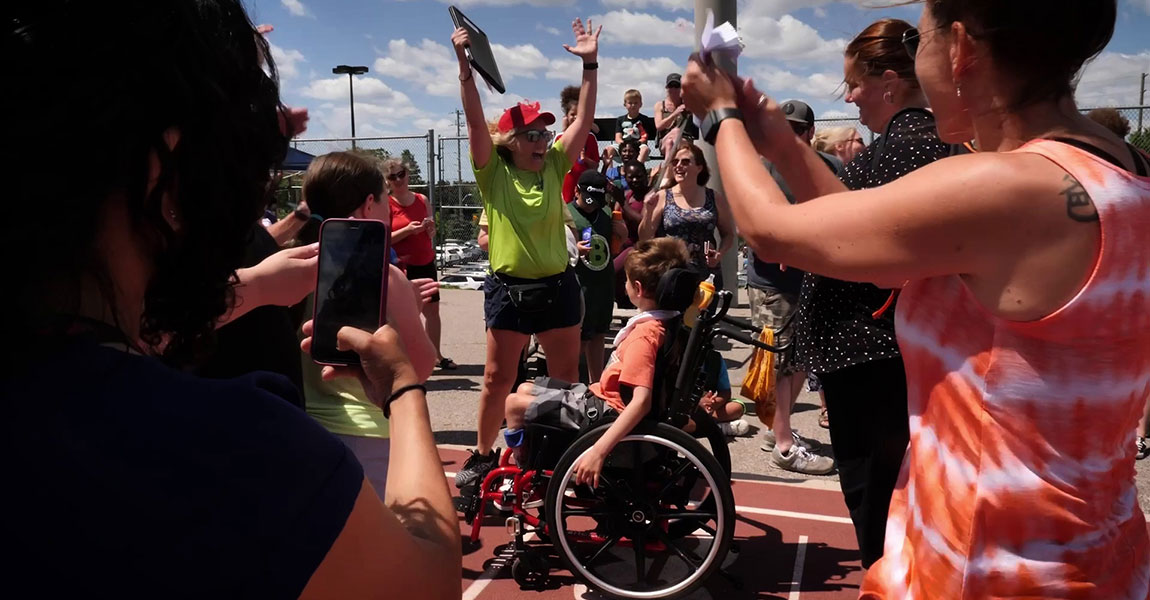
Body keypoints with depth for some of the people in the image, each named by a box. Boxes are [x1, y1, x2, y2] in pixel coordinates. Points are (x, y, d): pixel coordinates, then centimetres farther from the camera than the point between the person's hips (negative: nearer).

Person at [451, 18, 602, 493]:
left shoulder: (554, 167, 3)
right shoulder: (493, 174, -4)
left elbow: (584, 120, -2)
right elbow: (475, 119, -14)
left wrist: (590, 65, -9)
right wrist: (465, 64, -22)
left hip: (558, 285, 2)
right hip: (509, 288, -2)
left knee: (567, 376, 10)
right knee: (497, 379, 8)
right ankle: (483, 455, 24)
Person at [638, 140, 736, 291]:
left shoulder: (715, 198, 3)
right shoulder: (662, 197, 0)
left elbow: (728, 234, 13)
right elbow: (645, 238, 0)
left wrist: (720, 252, -6)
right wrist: (648, 211, -16)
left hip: (707, 275, 2)